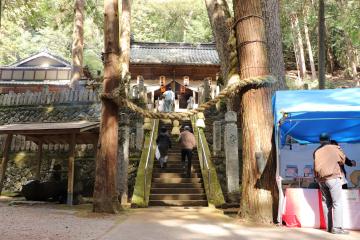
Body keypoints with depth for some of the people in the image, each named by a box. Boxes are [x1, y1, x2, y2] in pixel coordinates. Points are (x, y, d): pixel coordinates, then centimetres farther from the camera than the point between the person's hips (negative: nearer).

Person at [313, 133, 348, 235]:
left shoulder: (316, 151, 10)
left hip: (321, 179, 5)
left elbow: (317, 165, 7)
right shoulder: (334, 148, 2)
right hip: (333, 177, -5)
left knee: (326, 203, 11)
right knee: (337, 203, -2)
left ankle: (329, 227, 13)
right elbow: (343, 160, 10)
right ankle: (337, 227, -7)